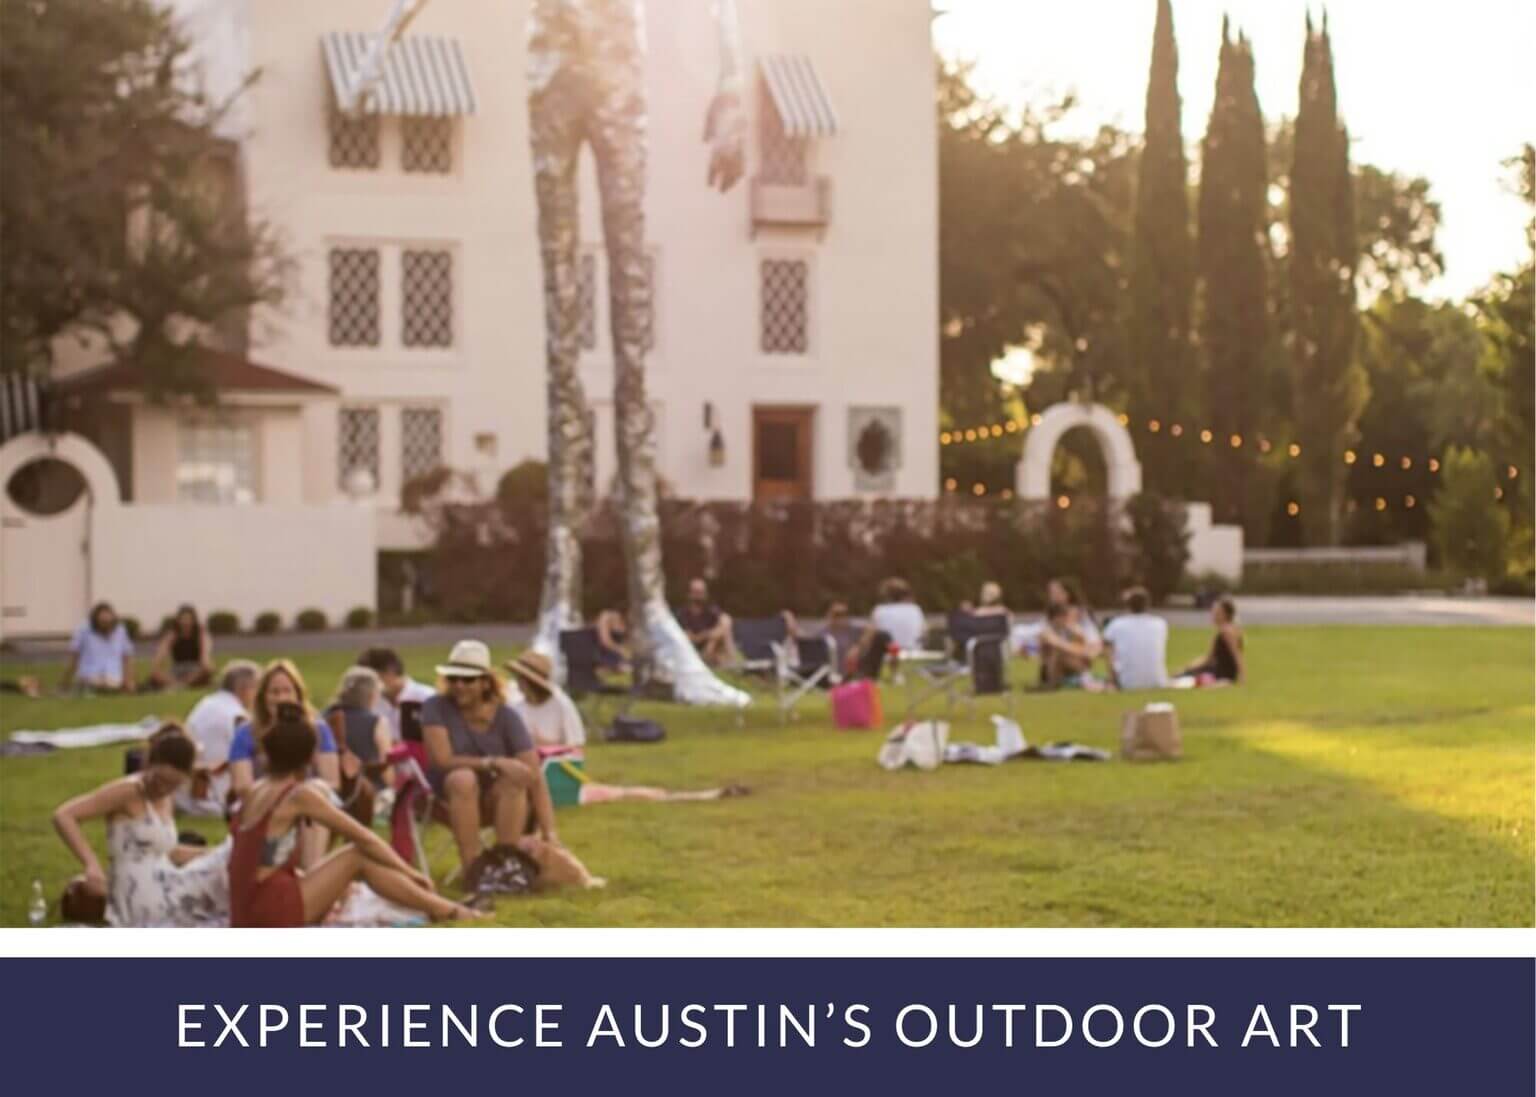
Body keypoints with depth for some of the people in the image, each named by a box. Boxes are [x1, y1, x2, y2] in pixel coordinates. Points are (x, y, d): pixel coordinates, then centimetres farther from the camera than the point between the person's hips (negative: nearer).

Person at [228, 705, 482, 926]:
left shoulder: (256, 792, 14)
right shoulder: (299, 795, -8)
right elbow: (364, 839, -4)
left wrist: (332, 882, 28)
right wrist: (409, 872, 6)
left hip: (249, 917, 8)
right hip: (271, 913, -8)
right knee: (359, 856, -3)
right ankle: (446, 911, 1)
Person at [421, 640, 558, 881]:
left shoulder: (506, 717, -11)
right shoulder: (436, 708, -12)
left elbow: (536, 777, -17)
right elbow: (443, 760, -23)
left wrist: (549, 832, -27)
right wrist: (492, 763, -29)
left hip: (497, 802, 1)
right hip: (448, 801, -1)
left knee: (516, 776, -31)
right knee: (464, 778, -35)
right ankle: (472, 868, -33)